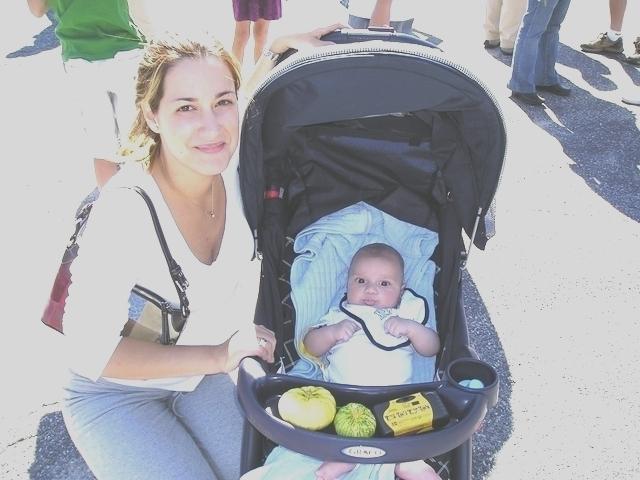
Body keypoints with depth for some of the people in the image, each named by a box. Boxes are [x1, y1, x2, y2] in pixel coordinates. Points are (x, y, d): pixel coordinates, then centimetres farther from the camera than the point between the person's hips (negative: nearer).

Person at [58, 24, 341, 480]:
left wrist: (282, 46, -11)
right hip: (114, 393, -4)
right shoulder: (124, 211, -33)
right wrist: (218, 356, -29)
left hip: (202, 374, 5)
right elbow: (90, 352, -27)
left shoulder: (231, 168, -17)